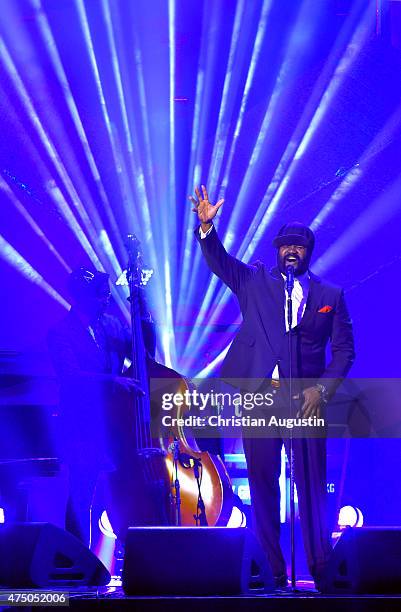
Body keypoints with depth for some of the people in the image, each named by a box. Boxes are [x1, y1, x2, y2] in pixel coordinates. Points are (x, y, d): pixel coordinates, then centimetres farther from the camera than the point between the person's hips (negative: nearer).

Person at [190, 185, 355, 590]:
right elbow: (218, 260, -4)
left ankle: (320, 571, 8)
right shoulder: (255, 281, 11)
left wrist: (323, 389, -6)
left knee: (312, 484, -1)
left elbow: (344, 349, 8)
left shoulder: (330, 295, 10)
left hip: (306, 399, 0)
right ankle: (272, 572, 12)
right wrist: (206, 226, -23)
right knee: (263, 484, 4)